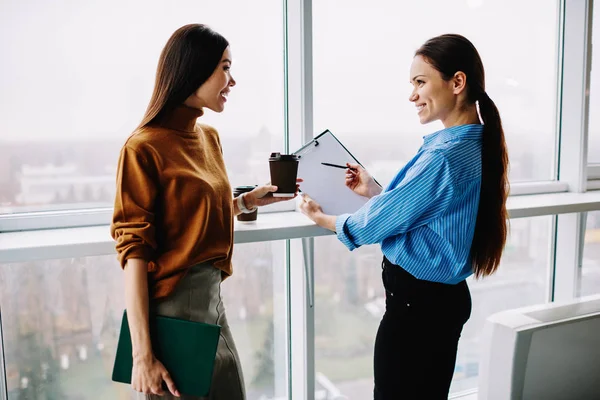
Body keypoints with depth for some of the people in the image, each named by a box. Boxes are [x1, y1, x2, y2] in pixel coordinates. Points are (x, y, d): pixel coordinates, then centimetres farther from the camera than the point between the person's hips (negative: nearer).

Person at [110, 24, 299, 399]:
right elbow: (134, 252, -18)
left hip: (214, 297, 7)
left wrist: (246, 202, 2)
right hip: (171, 306, -7)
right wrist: (143, 355, -19)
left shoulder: (210, 137, 7)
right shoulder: (145, 148, -15)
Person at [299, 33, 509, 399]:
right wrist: (372, 190, 9)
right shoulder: (472, 145, 6)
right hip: (442, 297, 9)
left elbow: (379, 221, -16)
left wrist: (324, 219, 0)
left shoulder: (446, 156, -25)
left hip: (418, 302, -9)